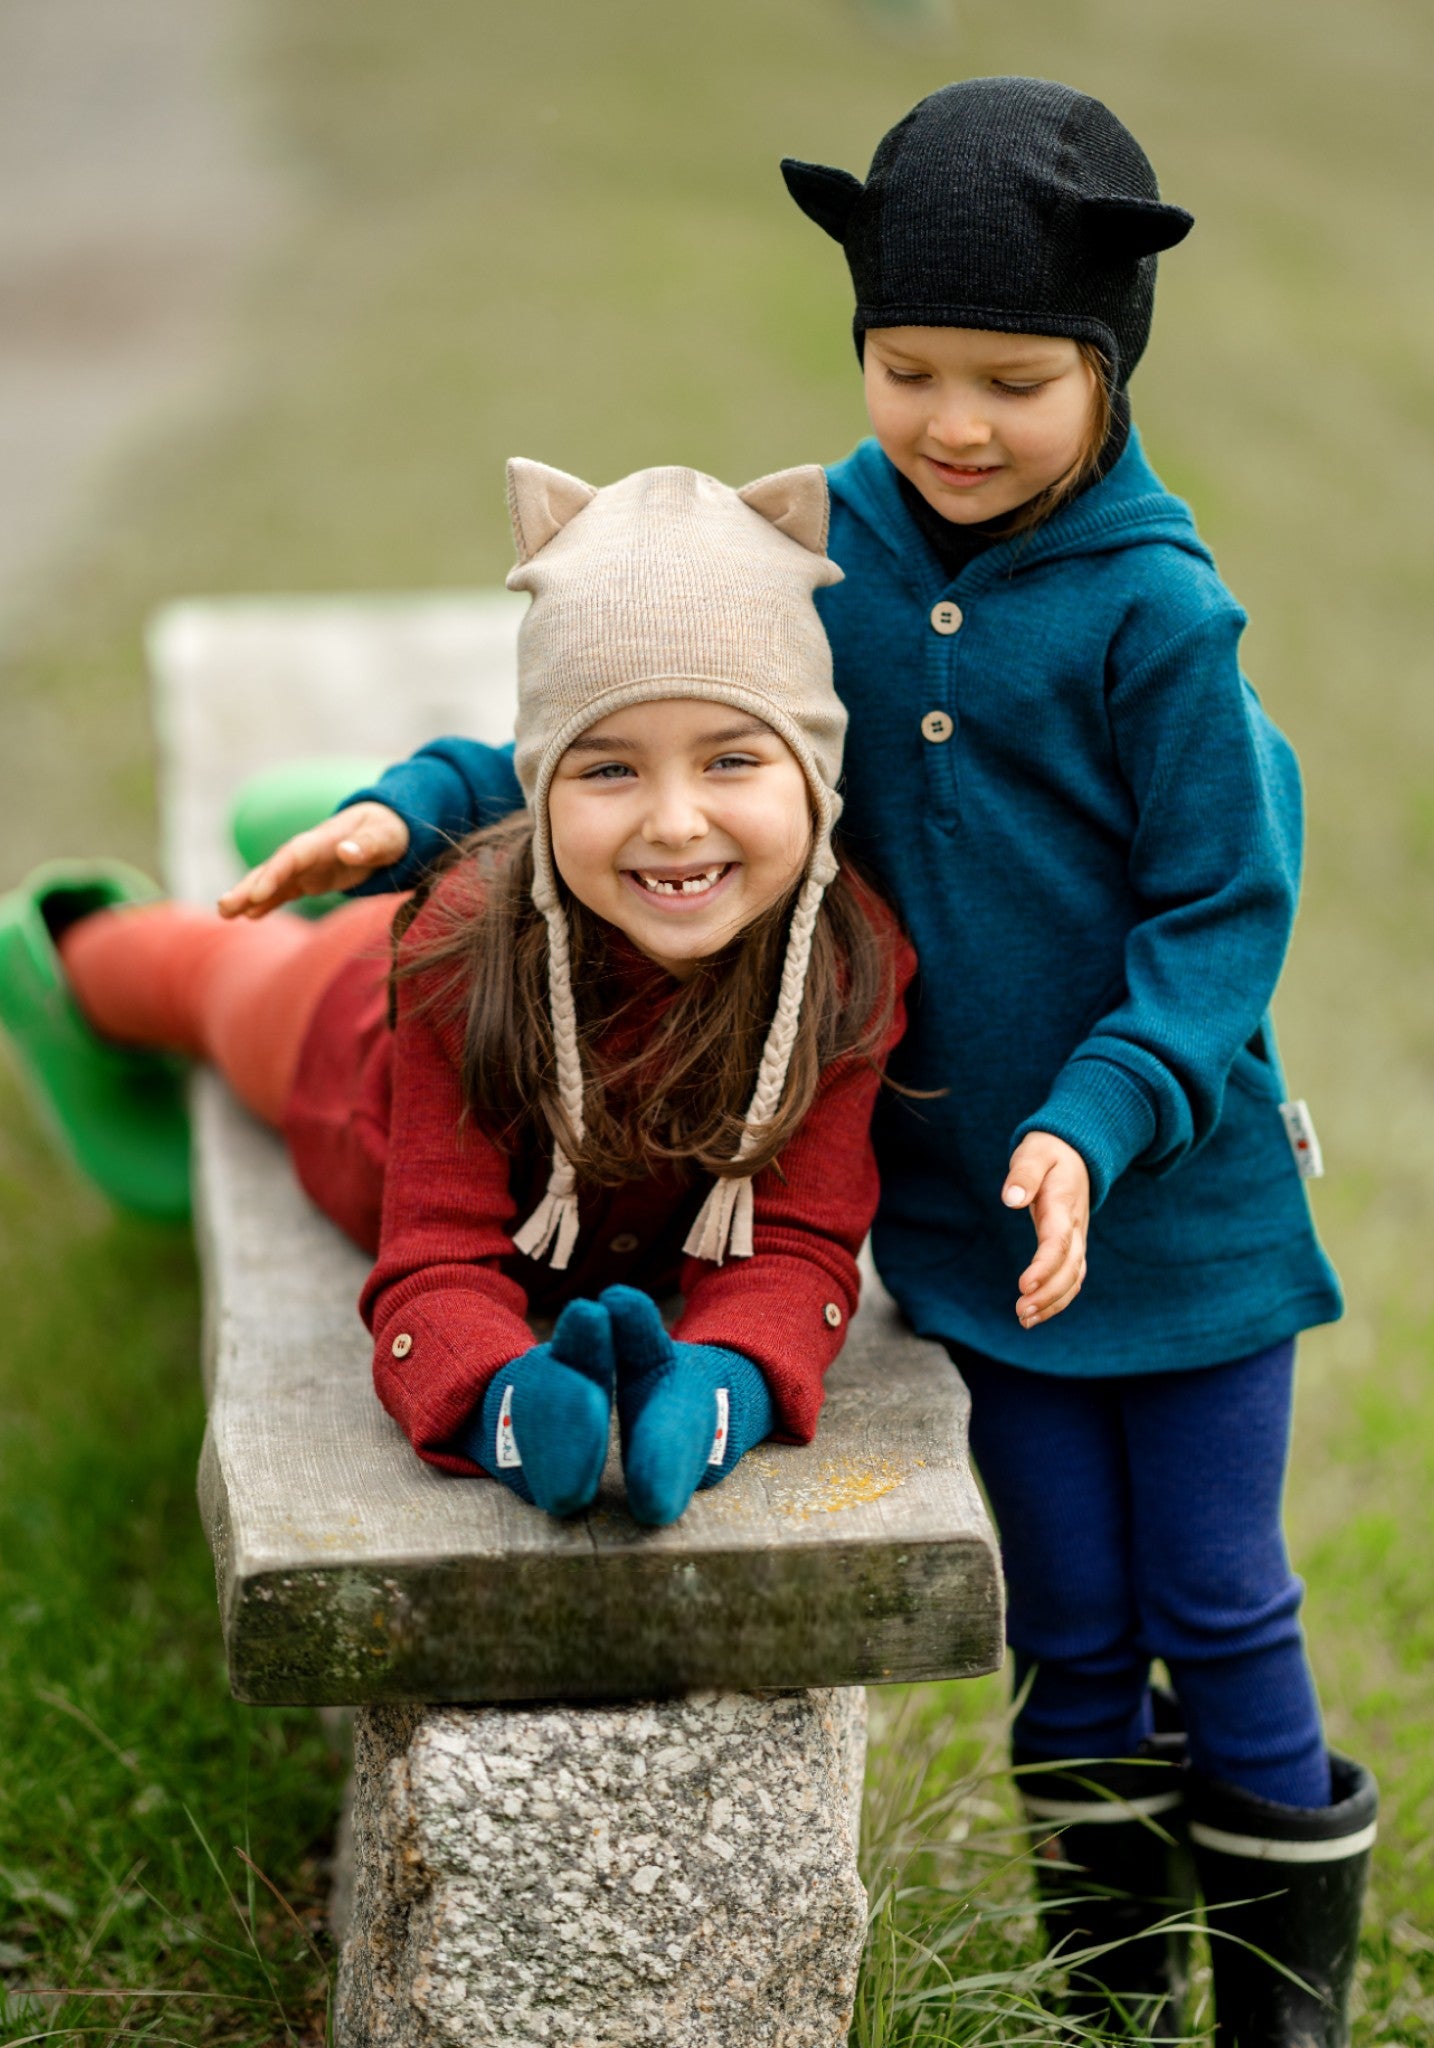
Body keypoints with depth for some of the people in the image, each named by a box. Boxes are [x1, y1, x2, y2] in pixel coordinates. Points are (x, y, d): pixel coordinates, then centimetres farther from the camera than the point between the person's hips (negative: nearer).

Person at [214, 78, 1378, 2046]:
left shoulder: (1157, 609, -15)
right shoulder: (824, 552, -4)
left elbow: (1223, 912, -12)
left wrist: (1100, 1116, -25)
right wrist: (419, 804, -7)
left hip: (1174, 1203, -3)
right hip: (961, 1199, 3)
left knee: (1215, 1602, 9)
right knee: (1067, 1618, 14)